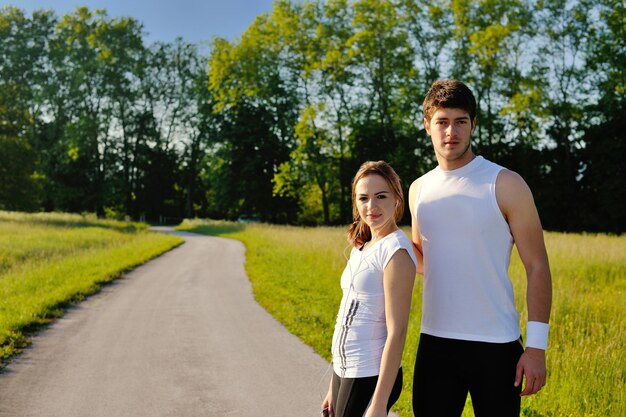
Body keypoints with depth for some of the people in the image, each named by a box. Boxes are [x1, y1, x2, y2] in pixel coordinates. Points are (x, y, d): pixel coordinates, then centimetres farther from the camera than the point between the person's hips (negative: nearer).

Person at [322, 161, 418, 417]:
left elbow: (396, 332, -18)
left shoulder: (395, 249, -15)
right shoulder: (362, 246, 10)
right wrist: (334, 386, 16)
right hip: (345, 372, 8)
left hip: (370, 376, -8)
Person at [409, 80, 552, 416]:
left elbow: (537, 267, -6)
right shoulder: (419, 190, 8)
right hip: (435, 342, 4)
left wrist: (536, 345, -12)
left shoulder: (505, 185, -6)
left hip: (496, 347, -4)